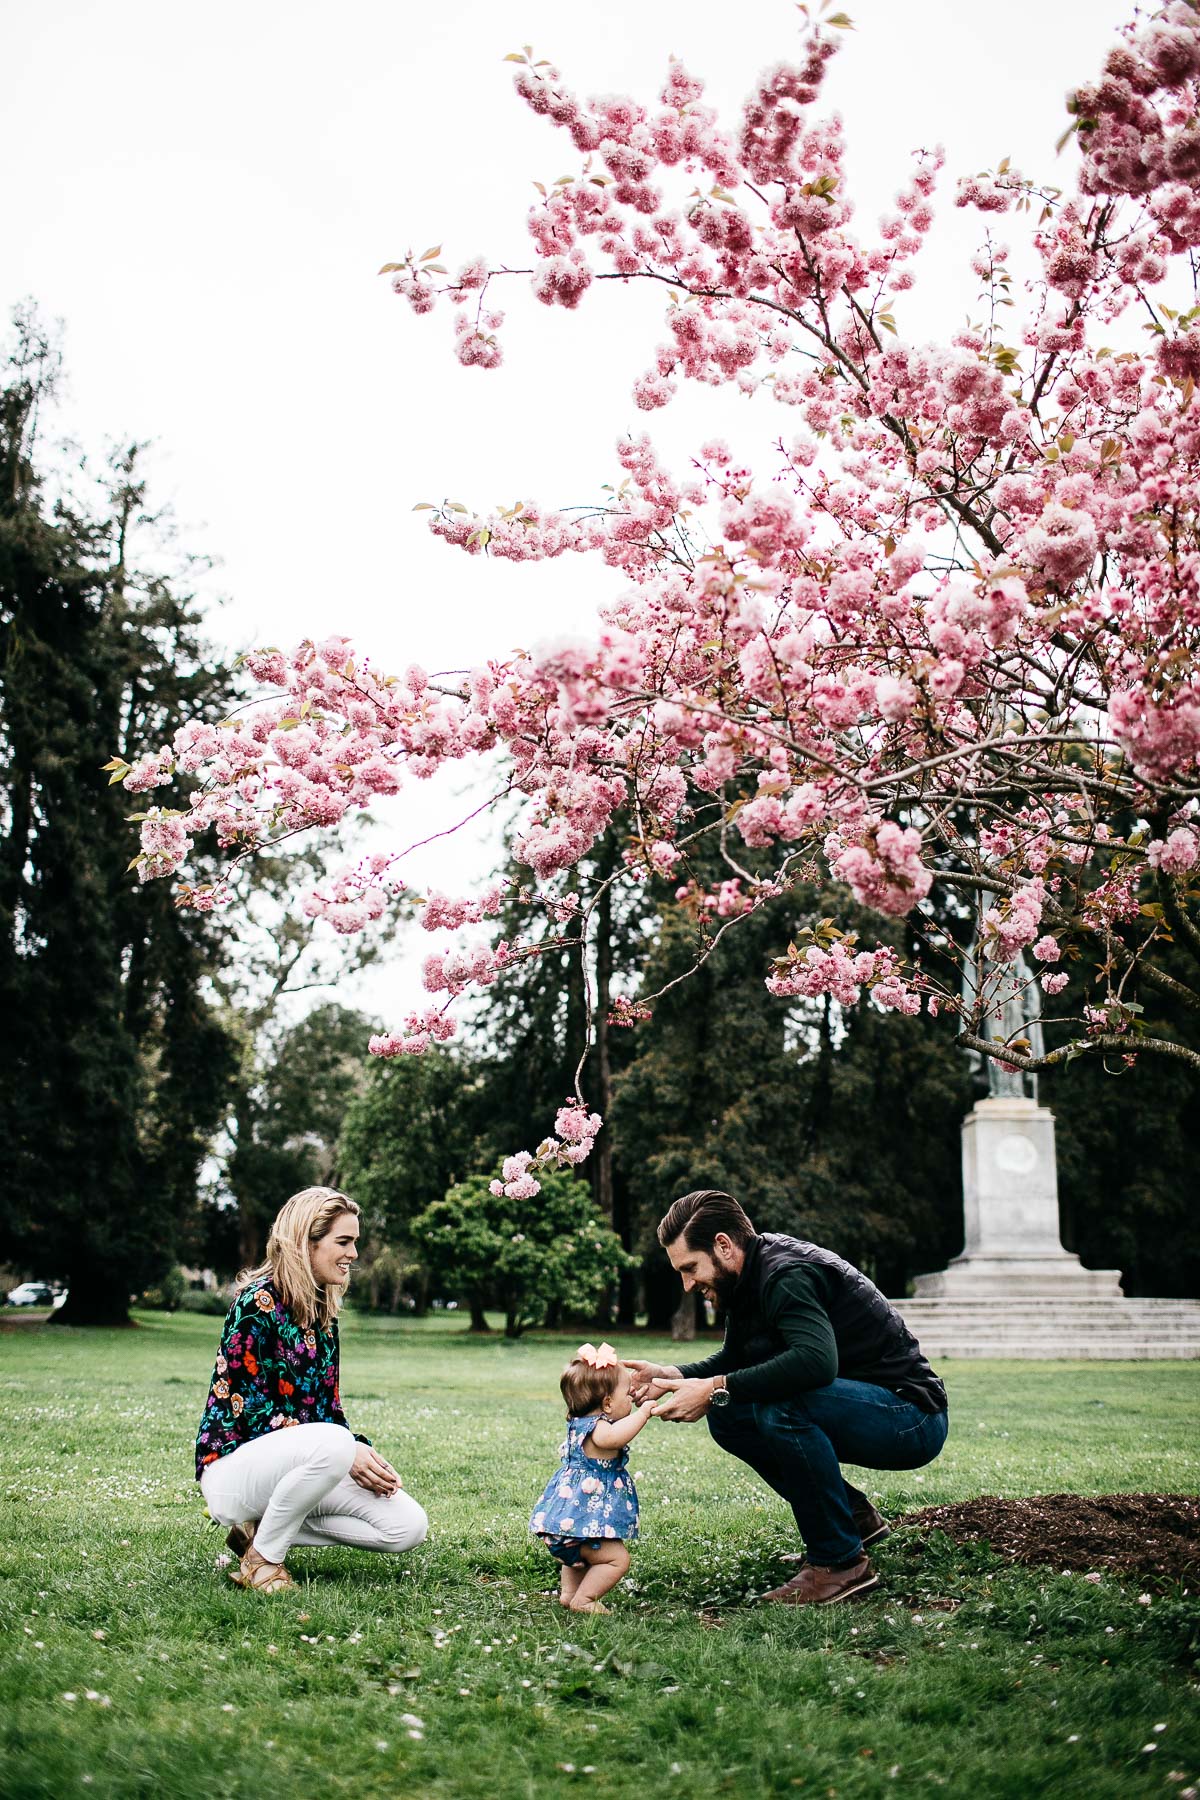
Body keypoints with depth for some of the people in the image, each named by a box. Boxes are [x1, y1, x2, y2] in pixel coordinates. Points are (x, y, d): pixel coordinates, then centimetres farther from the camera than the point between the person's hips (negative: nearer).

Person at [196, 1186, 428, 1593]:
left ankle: (262, 1528, 3)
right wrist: (347, 1452, -23)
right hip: (233, 1463, -8)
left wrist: (362, 1451, -7)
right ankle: (261, 1559, -16)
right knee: (332, 1444, -38)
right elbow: (253, 1410, -19)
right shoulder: (259, 1301, -14)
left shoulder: (323, 1311, 11)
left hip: (297, 1460, 8)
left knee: (408, 1526, -9)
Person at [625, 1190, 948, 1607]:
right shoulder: (752, 1276, 7)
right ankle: (853, 1515, 11)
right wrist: (671, 1376, 0)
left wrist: (717, 1388, -33)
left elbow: (817, 1361, -39)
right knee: (725, 1414, 4)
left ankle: (841, 1561, -15)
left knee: (779, 1407, -32)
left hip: (911, 1420, -10)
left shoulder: (788, 1275, -22)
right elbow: (733, 1360, 19)